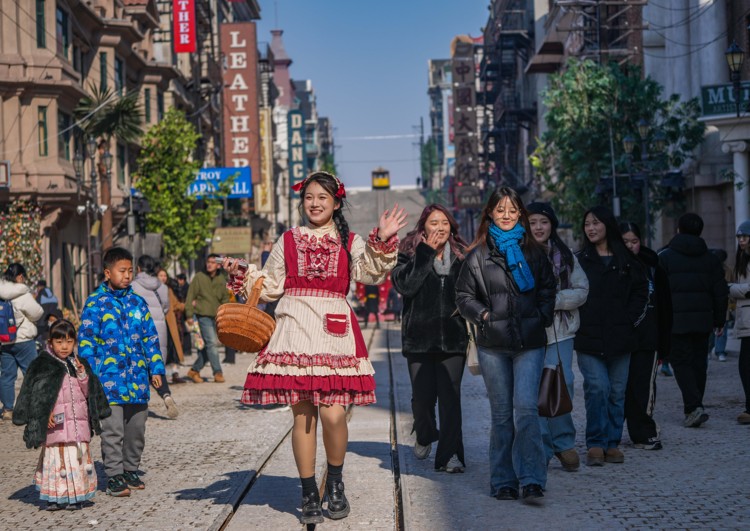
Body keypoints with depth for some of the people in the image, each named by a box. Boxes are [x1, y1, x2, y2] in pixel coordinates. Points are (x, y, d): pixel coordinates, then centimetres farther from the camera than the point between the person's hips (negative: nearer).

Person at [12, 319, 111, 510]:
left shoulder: (80, 364, 11)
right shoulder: (41, 365, -1)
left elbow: (87, 393, 10)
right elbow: (35, 394, -2)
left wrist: (82, 375, -6)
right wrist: (45, 415, -12)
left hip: (79, 423, 4)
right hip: (56, 423, -4)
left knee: (80, 456, 3)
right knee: (57, 456, -5)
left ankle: (75, 497, 11)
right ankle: (55, 497, 3)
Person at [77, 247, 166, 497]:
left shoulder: (138, 303, 10)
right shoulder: (95, 303, -3)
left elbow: (150, 338, 15)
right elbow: (86, 341, -3)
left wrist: (156, 368, 9)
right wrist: (90, 375, -9)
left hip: (137, 378, 5)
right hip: (109, 380, -5)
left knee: (136, 429, 12)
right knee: (113, 431, -3)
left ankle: (130, 470, 26)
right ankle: (114, 476, 6)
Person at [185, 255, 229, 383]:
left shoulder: (221, 279, 9)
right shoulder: (199, 277, -3)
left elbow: (225, 298, 17)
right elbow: (190, 296, -2)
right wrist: (189, 314, -7)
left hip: (216, 316, 5)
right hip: (203, 315, -5)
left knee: (210, 346, 7)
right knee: (212, 343, -11)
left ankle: (194, 370, 19)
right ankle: (218, 373, -7)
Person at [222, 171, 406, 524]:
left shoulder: (349, 242, 11)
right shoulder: (288, 241, 14)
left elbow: (371, 273, -6)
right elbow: (270, 286, 18)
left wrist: (383, 242, -19)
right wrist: (242, 275, 4)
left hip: (334, 330, -1)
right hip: (295, 328, 1)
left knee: (333, 414, -11)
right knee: (302, 414, 0)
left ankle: (335, 482, 13)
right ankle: (309, 494, 11)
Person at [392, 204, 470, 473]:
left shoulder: (461, 256, 8)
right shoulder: (409, 254, 1)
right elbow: (405, 285, -17)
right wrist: (427, 253, -15)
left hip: (453, 337, 1)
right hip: (419, 335, -1)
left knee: (450, 395, -7)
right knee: (422, 395, 4)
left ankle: (450, 453, -4)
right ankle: (425, 436, 35)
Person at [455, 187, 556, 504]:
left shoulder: (533, 252, 10)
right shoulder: (478, 255, 6)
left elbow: (548, 290, 15)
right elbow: (463, 296, 9)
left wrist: (542, 318, 1)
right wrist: (483, 315, -5)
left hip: (529, 342, 0)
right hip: (493, 345, 0)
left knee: (526, 409, -12)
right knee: (501, 414, 6)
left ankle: (531, 482, -12)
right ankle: (503, 482, 12)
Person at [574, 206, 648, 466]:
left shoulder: (626, 261, 9)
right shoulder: (579, 261, 5)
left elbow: (641, 290, 12)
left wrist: (631, 317, 1)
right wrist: (576, 321, -6)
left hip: (619, 337, 2)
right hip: (588, 337, -2)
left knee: (617, 391, 4)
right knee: (597, 388, -13)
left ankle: (612, 442, 13)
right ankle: (596, 443, -5)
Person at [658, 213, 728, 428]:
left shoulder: (664, 256, -3)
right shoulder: (710, 258, 10)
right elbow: (721, 292, 11)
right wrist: (720, 320, 17)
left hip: (676, 320, -4)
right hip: (703, 319, 4)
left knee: (680, 361, -2)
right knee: (698, 361, 12)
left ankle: (694, 406, -18)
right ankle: (693, 407, 17)